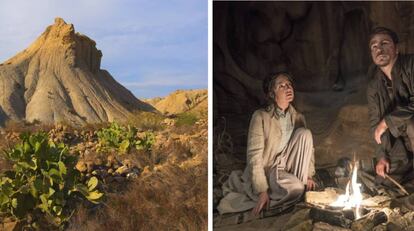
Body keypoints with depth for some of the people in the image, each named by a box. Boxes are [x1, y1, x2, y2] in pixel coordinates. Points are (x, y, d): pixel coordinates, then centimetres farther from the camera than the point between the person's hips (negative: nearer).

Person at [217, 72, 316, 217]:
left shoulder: (298, 117, 3)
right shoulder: (260, 117, -15)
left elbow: (306, 145, 10)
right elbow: (254, 155, -19)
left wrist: (309, 175, -2)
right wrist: (262, 191, -24)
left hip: (286, 169, 4)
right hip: (265, 171, -4)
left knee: (305, 133, -13)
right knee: (296, 188, -33)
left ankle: (302, 181, -7)